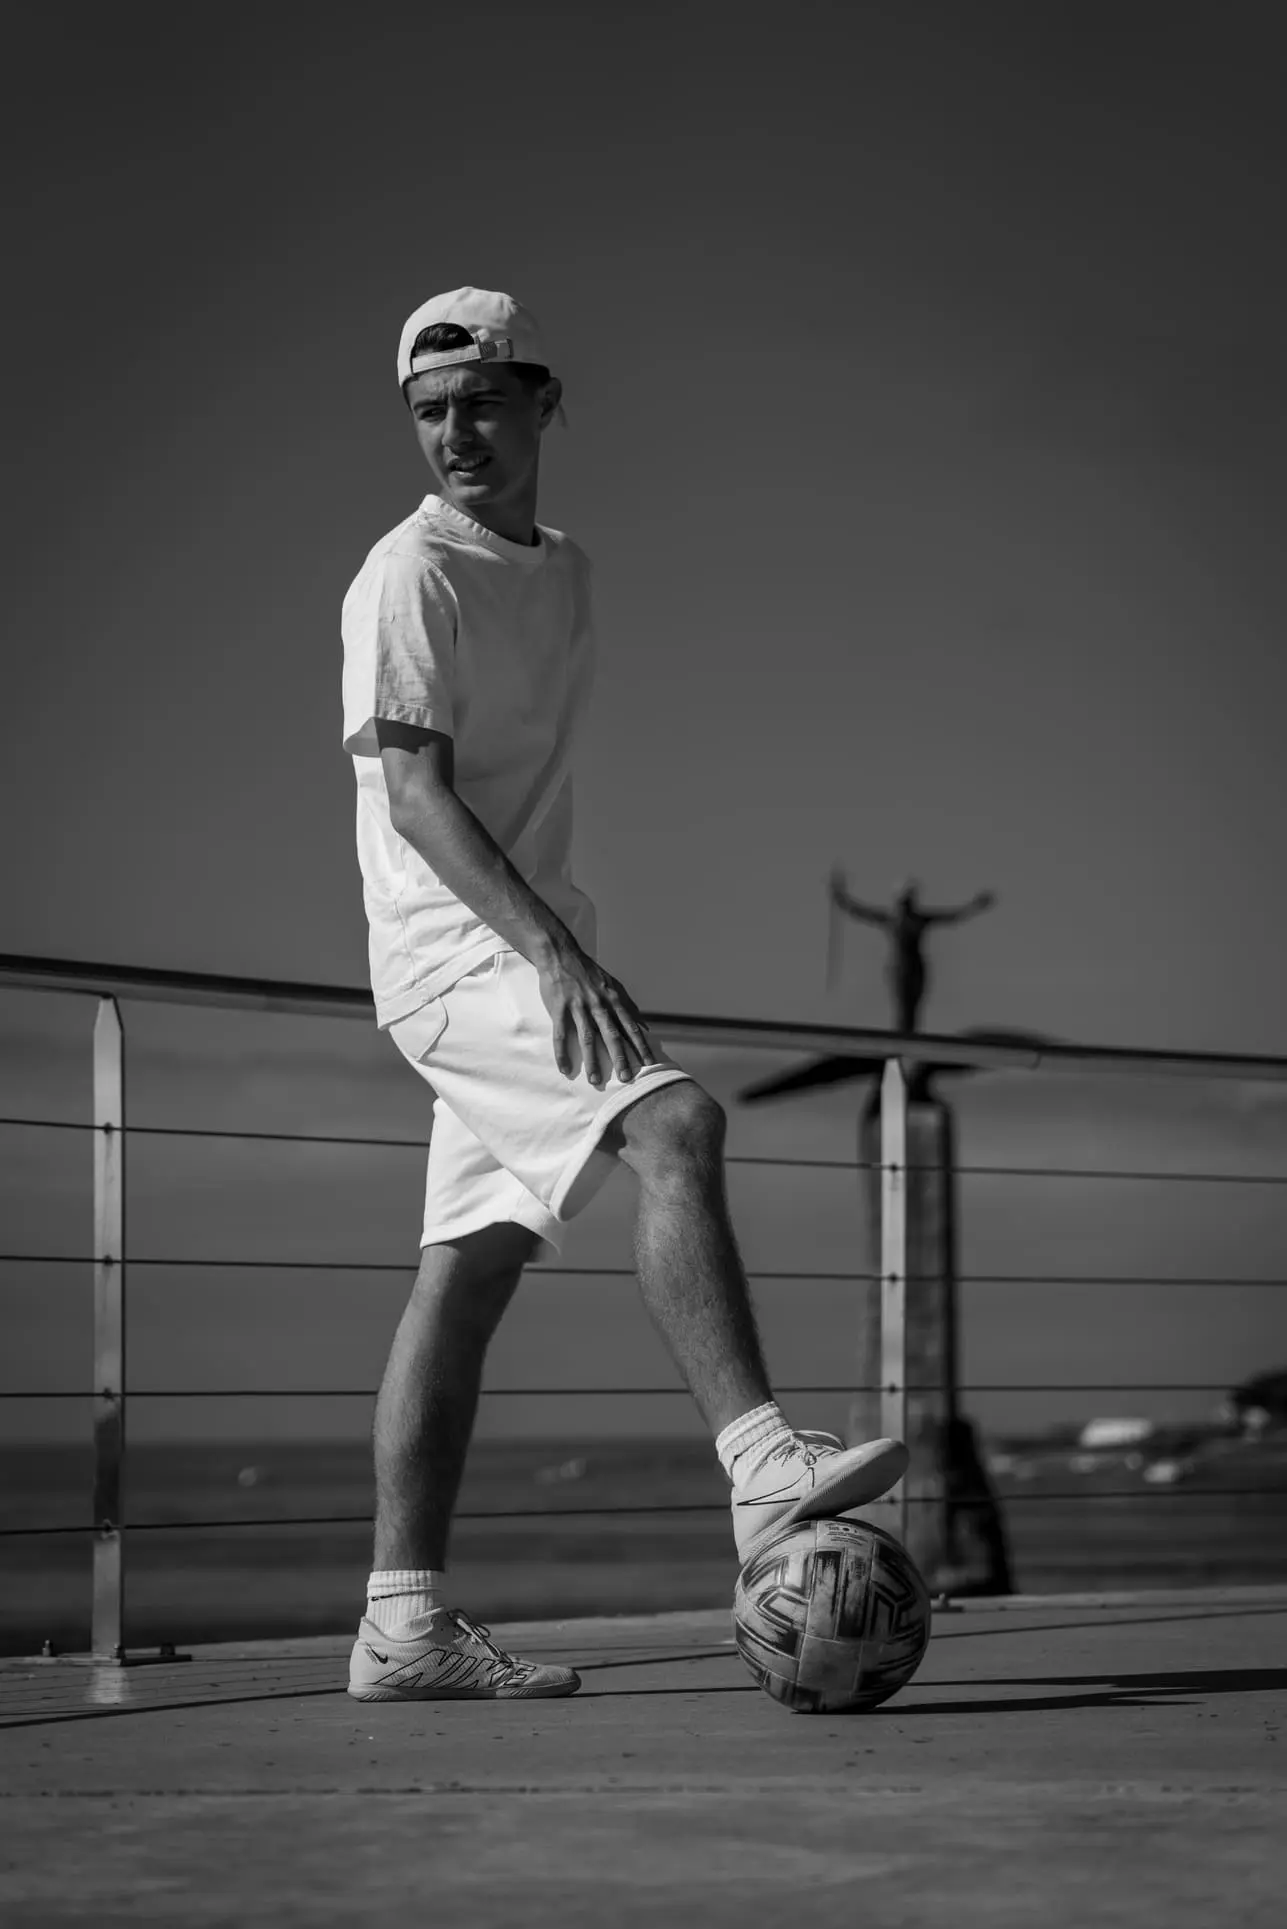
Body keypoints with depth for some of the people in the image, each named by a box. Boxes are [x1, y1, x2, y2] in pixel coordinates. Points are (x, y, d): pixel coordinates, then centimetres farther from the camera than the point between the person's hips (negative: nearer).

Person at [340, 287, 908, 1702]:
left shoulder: (563, 570, 17)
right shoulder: (410, 576, -7)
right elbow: (415, 794, -17)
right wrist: (553, 953, -27)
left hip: (529, 952, 8)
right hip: (455, 950, -8)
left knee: (471, 1268, 4)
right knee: (675, 1125, -26)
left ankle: (404, 1623, 5)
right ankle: (760, 1467, -33)